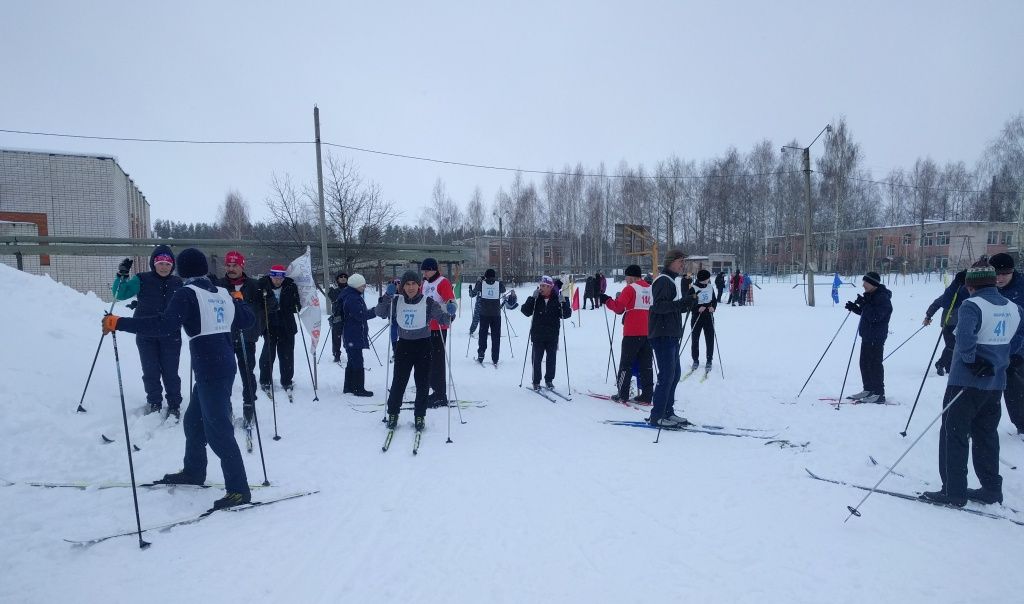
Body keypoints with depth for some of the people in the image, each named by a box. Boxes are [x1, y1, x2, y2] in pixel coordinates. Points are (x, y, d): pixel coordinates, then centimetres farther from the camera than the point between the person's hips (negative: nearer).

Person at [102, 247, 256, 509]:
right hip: (224, 364, 8)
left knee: (218, 430, -6)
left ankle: (239, 489, -4)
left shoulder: (187, 294, -9)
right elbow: (248, 320, 17)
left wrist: (118, 323, -20)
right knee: (194, 420, 24)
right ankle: (193, 471, 39)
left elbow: (165, 324, -23)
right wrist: (238, 300, 36)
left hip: (209, 370, -8)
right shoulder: (223, 293, 10)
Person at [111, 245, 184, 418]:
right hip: (146, 336, 0)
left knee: (171, 372, 2)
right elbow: (119, 294, -4)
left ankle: (174, 406, 16)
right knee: (151, 372, 6)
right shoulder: (142, 280, 0)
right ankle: (154, 403, 24)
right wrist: (122, 276, -19)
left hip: (171, 336, 0)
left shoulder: (178, 283, 6)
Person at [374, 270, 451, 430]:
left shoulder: (428, 302, -8)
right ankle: (393, 414, 23)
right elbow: (380, 313, 8)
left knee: (422, 383, 5)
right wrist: (383, 302, -12)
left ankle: (419, 416, 20)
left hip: (423, 345, -1)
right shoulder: (396, 301, 0)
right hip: (404, 345, 2)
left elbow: (442, 317, -11)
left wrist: (448, 317, -34)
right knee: (398, 381, 6)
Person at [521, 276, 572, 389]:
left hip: (552, 336, 1)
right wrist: (532, 298, -18)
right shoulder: (536, 299, -3)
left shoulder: (557, 299, -2)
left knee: (552, 358, 9)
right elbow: (526, 311, -8)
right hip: (538, 335, -1)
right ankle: (536, 382, 14)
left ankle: (549, 380, 24)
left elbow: (566, 315, -4)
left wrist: (564, 303, -20)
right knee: (537, 358, 3)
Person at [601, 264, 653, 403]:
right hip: (648, 333, 6)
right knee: (646, 364, 8)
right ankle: (647, 395, 9)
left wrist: (606, 300, 5)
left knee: (626, 363, 3)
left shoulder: (630, 288, -9)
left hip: (632, 333, -6)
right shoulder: (650, 288, 11)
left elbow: (618, 308, -10)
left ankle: (622, 394, 6)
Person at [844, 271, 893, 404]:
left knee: (875, 364, -5)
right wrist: (854, 308, 6)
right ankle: (868, 390, 24)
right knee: (864, 363, 14)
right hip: (867, 335, 10)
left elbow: (875, 317, -26)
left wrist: (864, 304, -26)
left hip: (876, 338, -10)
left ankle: (879, 394, 1)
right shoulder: (870, 295, 12)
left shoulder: (883, 298, -17)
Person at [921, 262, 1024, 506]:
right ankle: (991, 488, 25)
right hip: (995, 383, 7)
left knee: (954, 434, 1)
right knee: (987, 435, 18)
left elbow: (964, 337, -31)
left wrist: (973, 360, -19)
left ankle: (953, 492, 4)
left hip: (967, 382, -7)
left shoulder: (972, 305, -16)